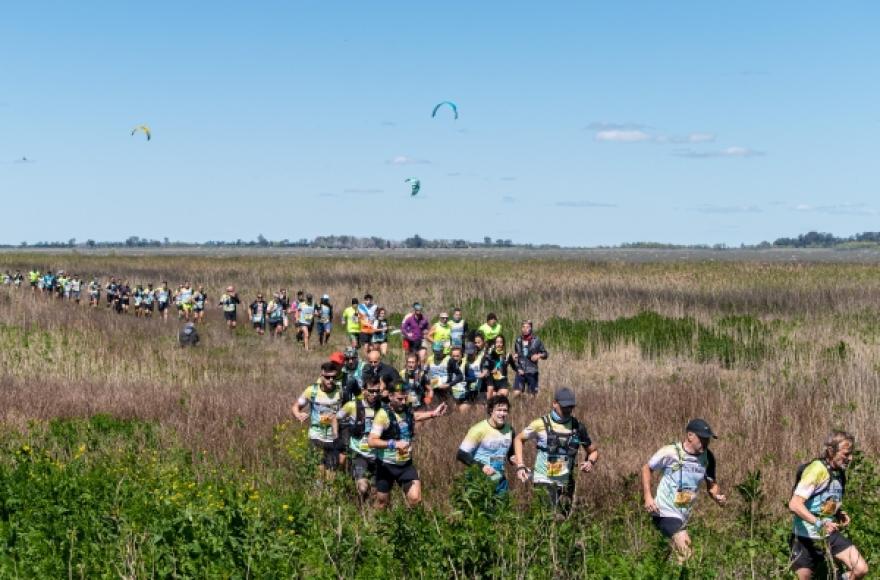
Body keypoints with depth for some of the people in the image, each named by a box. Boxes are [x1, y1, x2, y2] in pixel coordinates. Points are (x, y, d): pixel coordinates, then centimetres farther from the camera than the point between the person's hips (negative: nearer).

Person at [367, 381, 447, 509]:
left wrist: (433, 414, 11)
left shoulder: (407, 410, -1)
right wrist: (394, 444, -37)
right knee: (382, 504, 11)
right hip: (387, 466, -4)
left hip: (406, 464, 4)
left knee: (415, 499, -11)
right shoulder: (383, 414, -20)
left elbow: (414, 416, 26)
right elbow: (371, 441, -26)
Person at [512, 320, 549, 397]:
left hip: (532, 372, -2)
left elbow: (545, 354, 4)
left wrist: (539, 356, -16)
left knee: (532, 395, 4)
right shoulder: (518, 340, 6)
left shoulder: (536, 341, -3)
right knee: (516, 393, -11)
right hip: (520, 371, 2)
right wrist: (514, 356, 0)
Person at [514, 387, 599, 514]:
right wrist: (520, 466, 0)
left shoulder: (578, 427, 4)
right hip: (544, 480, -4)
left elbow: (593, 451, 16)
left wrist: (590, 462, -8)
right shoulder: (541, 424, -4)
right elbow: (519, 439, 10)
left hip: (566, 483, 4)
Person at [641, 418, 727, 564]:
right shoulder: (670, 452, -14)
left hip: (685, 515, 7)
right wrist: (647, 496, -11)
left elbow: (711, 484, 13)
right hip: (666, 512, -7)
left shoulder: (708, 458, 0)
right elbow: (646, 468, -1)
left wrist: (717, 495, -10)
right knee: (686, 554, -20)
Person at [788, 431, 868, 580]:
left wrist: (840, 514, 1)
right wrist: (819, 523, -40)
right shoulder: (816, 470, -20)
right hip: (806, 537, -6)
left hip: (830, 535, 6)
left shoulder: (840, 473, 4)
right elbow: (794, 504, -28)